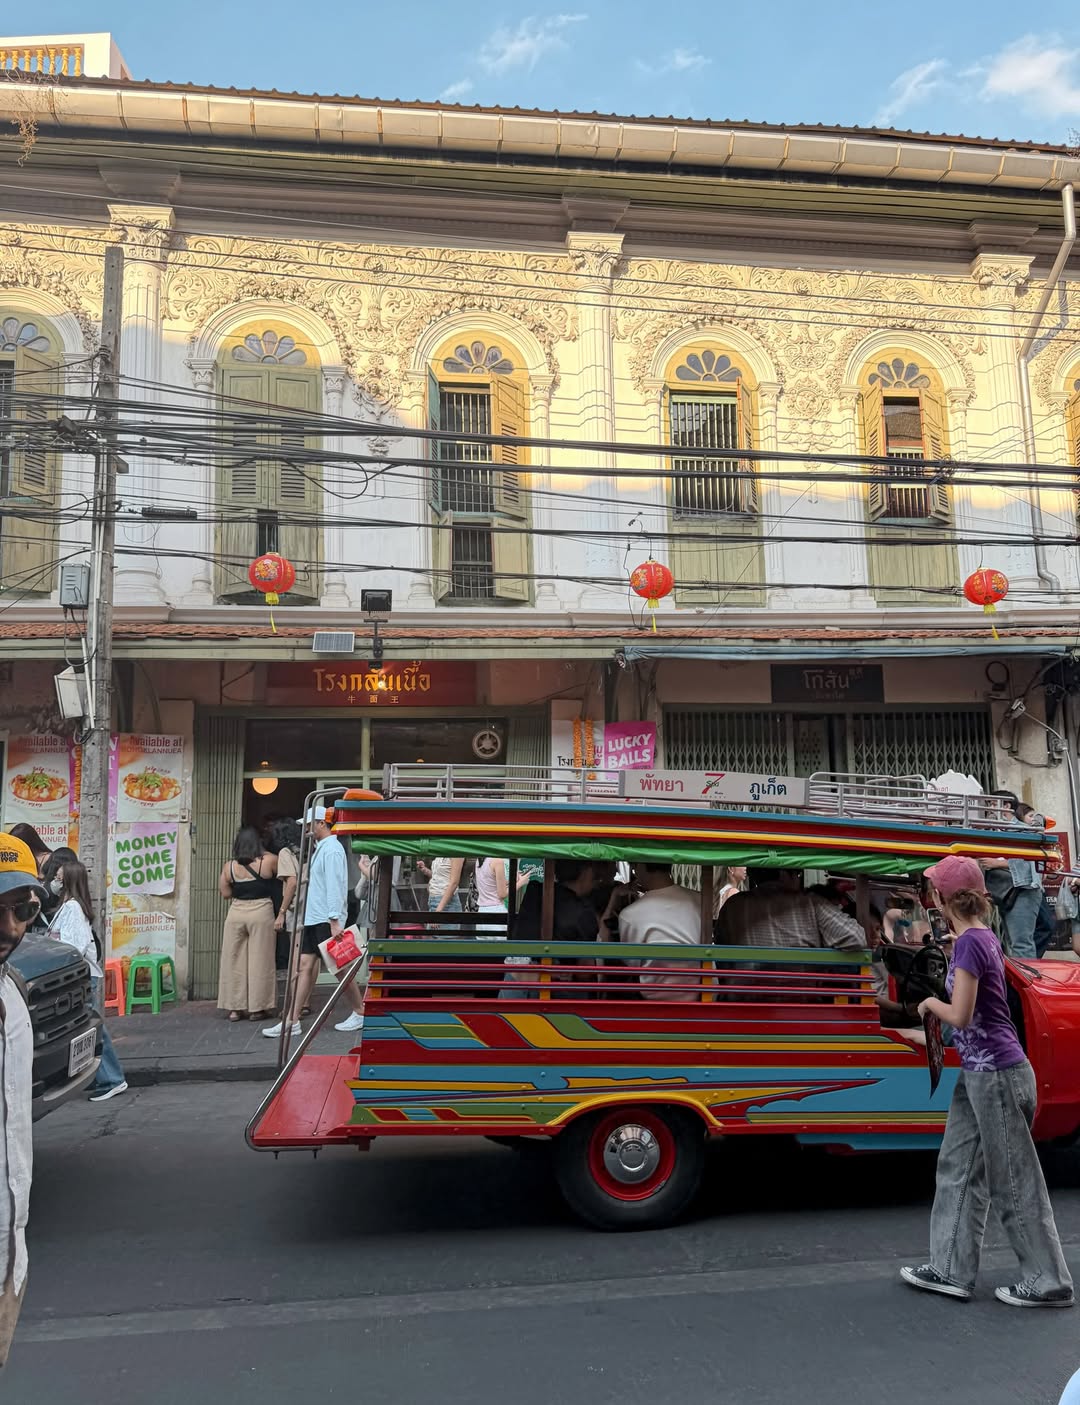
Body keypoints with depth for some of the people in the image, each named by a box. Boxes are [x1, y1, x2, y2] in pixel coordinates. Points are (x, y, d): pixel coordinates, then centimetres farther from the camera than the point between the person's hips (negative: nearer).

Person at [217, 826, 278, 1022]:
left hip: (236, 914, 2)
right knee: (259, 961, 5)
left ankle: (235, 1008, 14)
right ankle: (257, 1007, 10)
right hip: (261, 913, -2)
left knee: (235, 960, 10)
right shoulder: (268, 861, -8)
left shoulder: (229, 866, -2)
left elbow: (225, 893, 3)